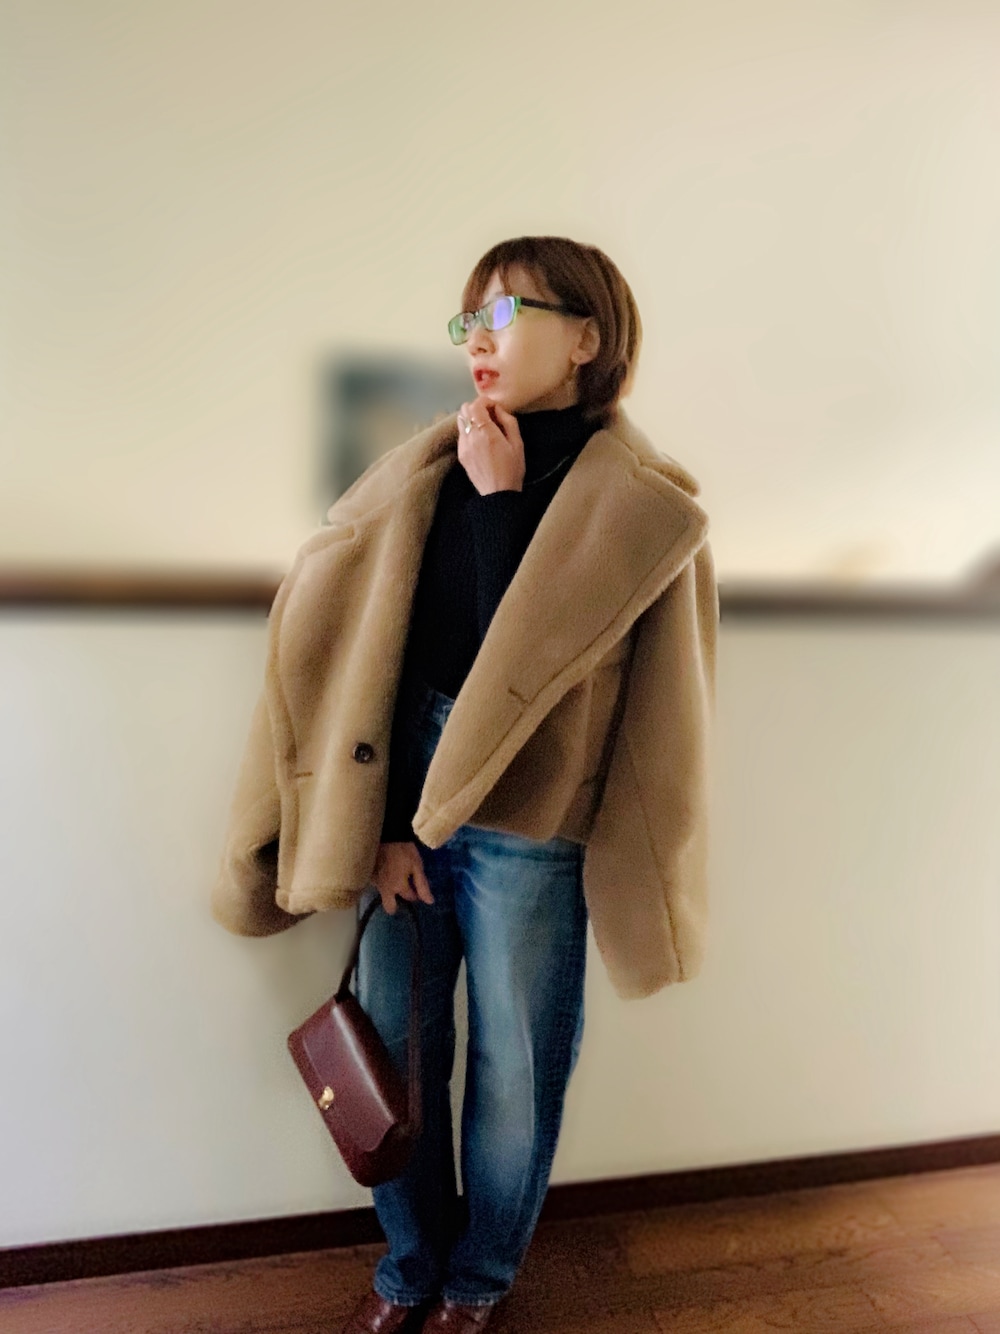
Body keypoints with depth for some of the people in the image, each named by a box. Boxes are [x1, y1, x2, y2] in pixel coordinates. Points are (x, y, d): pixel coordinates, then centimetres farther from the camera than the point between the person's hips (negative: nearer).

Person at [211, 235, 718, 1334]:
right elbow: (375, 647, 0)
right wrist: (385, 819, -5)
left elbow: (519, 655, -16)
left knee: (509, 1069, 13)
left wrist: (501, 497, -11)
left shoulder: (643, 500, -7)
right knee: (395, 1049, 15)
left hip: (526, 831, -3)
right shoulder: (434, 466, 5)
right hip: (403, 803, 4)